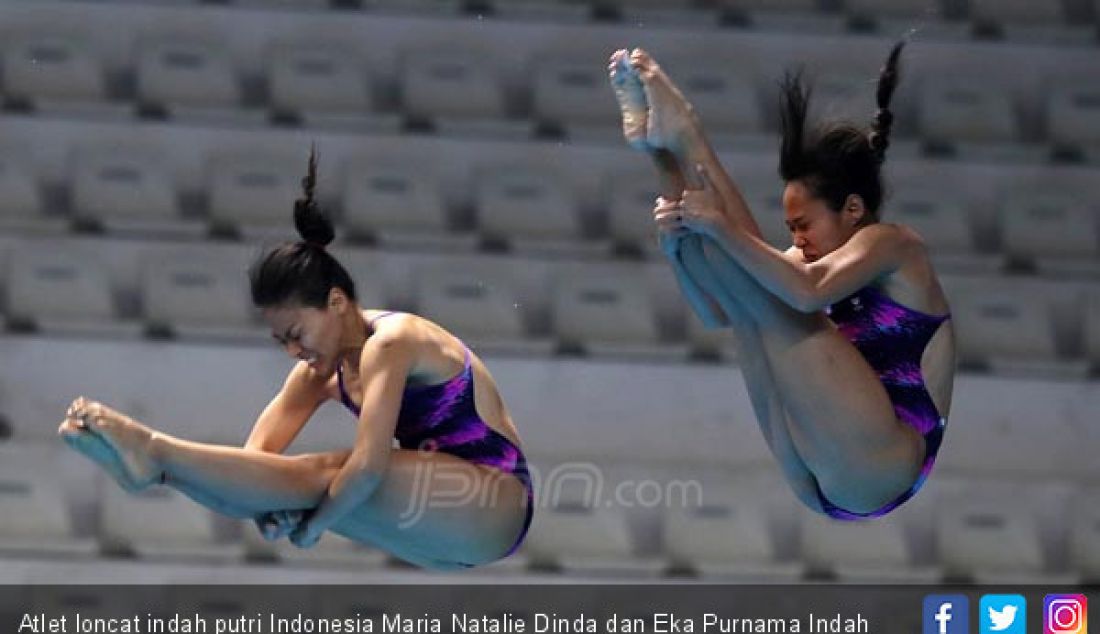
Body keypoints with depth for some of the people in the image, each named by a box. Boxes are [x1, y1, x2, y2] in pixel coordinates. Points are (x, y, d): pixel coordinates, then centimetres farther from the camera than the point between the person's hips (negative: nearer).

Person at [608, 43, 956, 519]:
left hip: (878, 471, -8)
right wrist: (676, 247, -6)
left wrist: (722, 229, -24)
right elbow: (716, 313, 11)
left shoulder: (893, 245, -3)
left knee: (770, 303, -15)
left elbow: (807, 292, -23)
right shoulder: (812, 261, 21)